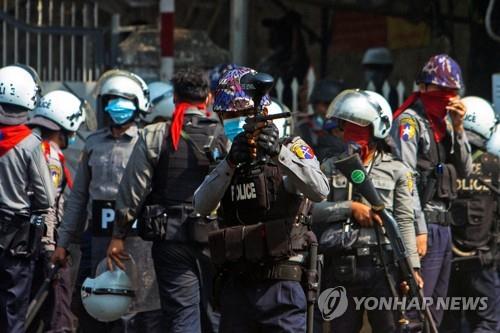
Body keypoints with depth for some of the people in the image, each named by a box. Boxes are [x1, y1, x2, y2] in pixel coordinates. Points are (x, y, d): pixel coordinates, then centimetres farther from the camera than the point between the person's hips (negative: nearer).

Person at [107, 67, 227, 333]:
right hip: (214, 238, 1)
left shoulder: (153, 138, -2)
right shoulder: (224, 137, -3)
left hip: (171, 239, -1)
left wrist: (118, 236, 5)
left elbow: (132, 191, -2)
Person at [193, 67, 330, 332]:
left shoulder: (291, 149, 2)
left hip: (280, 287, -5)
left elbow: (319, 191, -16)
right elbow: (202, 206, -3)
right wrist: (230, 163, -17)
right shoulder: (224, 163, 15)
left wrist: (279, 154, -28)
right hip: (235, 287, 5)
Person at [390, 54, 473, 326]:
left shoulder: (444, 122, 16)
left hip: (443, 224, 9)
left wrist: (458, 128, 2)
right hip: (424, 223, -9)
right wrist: (418, 229, -21)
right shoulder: (409, 122, -8)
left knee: (435, 308, 11)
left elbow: (465, 171, 14)